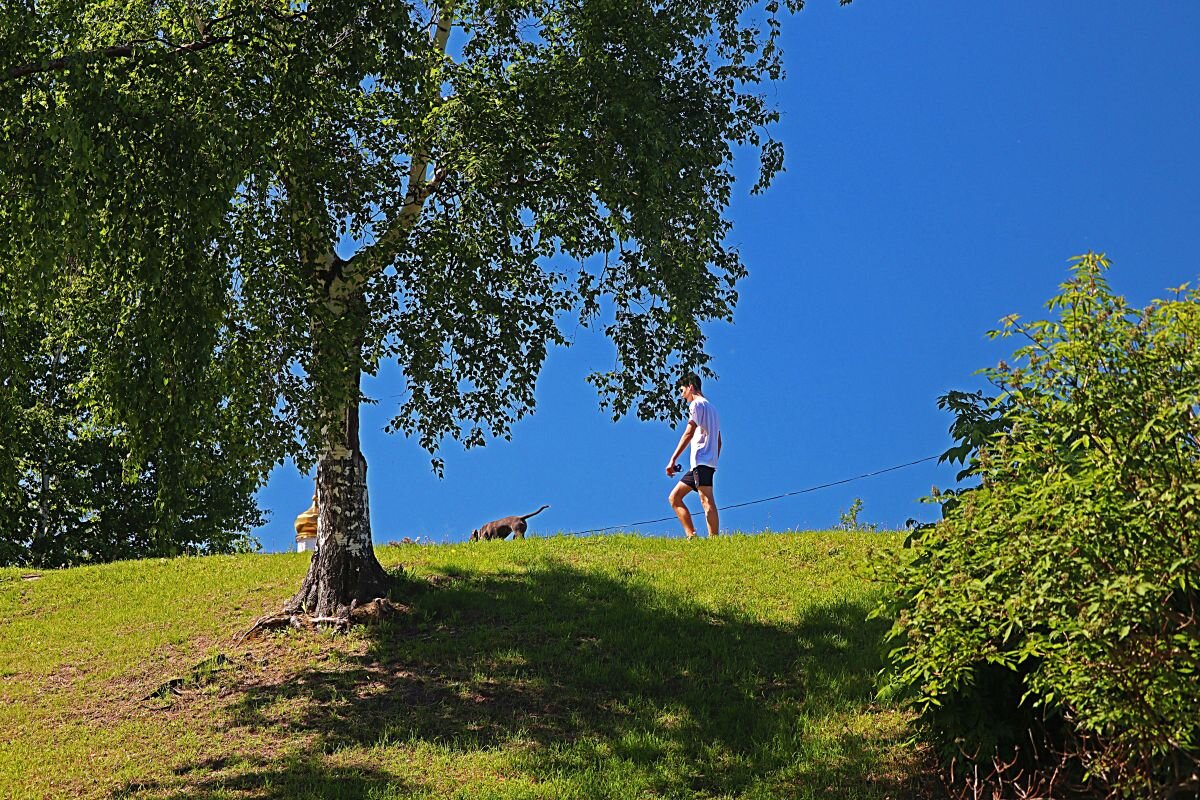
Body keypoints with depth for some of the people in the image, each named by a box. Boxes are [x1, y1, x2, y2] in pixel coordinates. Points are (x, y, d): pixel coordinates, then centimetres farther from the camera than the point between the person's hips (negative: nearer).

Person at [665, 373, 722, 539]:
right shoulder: (711, 407, 27)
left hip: (701, 460, -10)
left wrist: (673, 459, -16)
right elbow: (718, 441, 25)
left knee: (706, 501, -17)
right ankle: (692, 536, -1)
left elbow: (689, 433, -14)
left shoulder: (697, 404, -2)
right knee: (674, 497, 10)